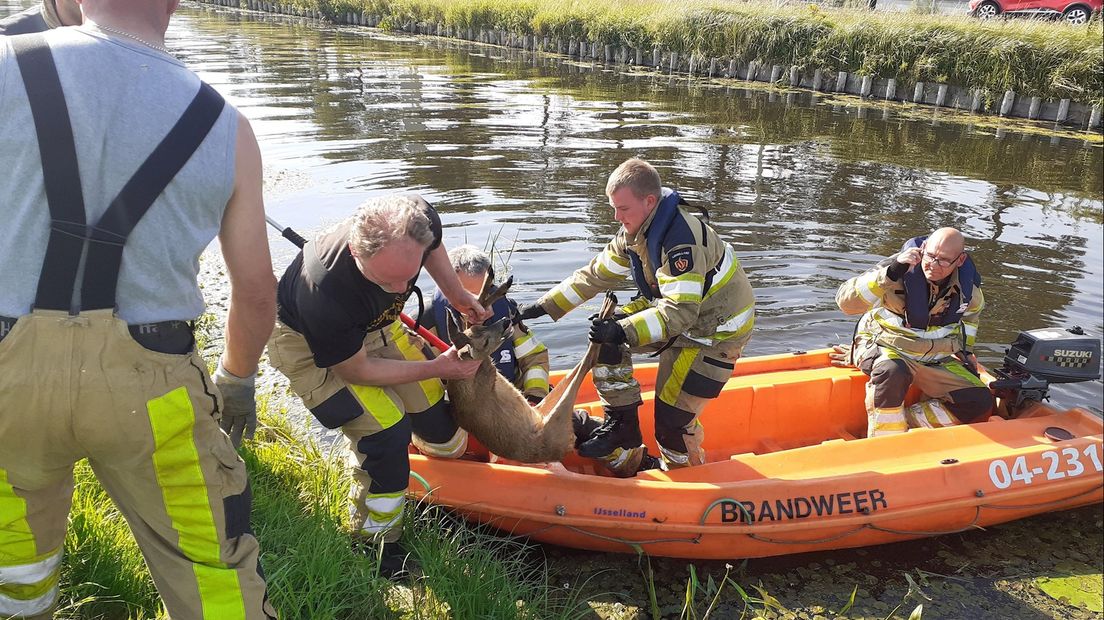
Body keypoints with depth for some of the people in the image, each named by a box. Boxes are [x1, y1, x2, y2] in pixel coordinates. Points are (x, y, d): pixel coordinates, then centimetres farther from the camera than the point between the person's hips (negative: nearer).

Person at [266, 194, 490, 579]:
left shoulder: (420, 220, -31)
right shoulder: (326, 291, -45)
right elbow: (356, 370, -25)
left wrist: (457, 295, 5)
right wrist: (436, 367, -20)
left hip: (375, 325, 6)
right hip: (307, 345, -5)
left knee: (432, 415, 7)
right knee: (385, 432, -18)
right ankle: (377, 545, 5)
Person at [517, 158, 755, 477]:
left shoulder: (681, 239, -32)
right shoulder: (634, 232, -5)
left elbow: (681, 311, -36)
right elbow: (595, 275, 3)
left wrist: (623, 332, -45)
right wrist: (543, 307, -2)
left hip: (715, 330, -8)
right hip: (676, 308, 9)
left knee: (672, 415, -9)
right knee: (606, 333, -4)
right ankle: (622, 427, 5)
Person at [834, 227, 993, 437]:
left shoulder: (968, 287, -7)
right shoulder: (900, 271, -21)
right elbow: (846, 302, -33)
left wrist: (964, 351, 14)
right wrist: (892, 271, -41)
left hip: (935, 360, 5)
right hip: (884, 346, -5)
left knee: (981, 403, -10)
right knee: (893, 371, -40)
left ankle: (901, 422, -11)